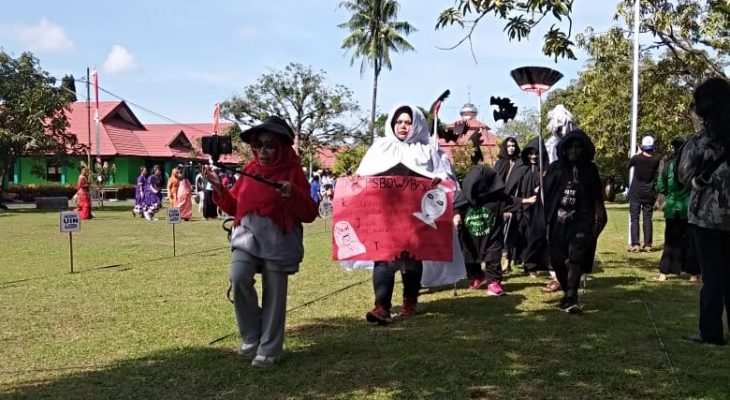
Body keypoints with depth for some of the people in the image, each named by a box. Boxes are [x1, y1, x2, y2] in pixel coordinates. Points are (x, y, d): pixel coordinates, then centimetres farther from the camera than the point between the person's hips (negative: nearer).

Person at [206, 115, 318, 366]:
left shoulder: (293, 173, -4)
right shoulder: (249, 170, 9)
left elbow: (309, 214, -8)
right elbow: (235, 208, 17)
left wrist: (292, 194, -25)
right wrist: (219, 189, 1)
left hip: (278, 241, -3)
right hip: (247, 236, 4)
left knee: (274, 295, 3)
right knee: (238, 279, -18)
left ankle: (269, 349, 17)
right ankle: (251, 336, 3)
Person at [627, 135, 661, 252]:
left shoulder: (636, 158, -11)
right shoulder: (656, 160, -6)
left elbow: (628, 166, 10)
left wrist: (638, 153, 17)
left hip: (636, 193, -2)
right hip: (649, 194, 2)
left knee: (634, 218, -1)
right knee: (647, 218, 7)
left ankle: (635, 245, -8)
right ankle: (647, 244, 6)